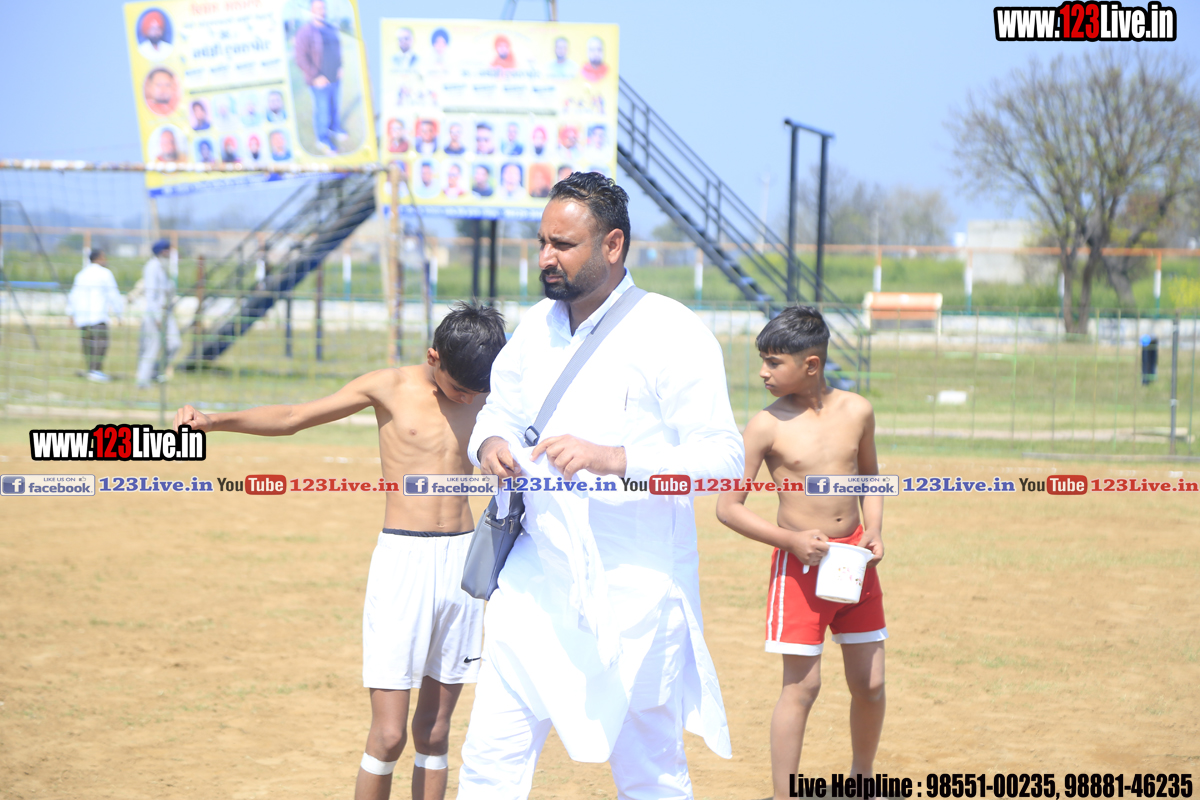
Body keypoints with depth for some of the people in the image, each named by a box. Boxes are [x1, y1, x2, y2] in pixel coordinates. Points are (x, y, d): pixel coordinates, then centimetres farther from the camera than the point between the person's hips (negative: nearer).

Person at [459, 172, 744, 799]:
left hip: (633, 593, -5)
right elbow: (500, 407, 23)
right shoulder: (536, 326, 9)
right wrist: (490, 443, -2)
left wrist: (614, 457, -28)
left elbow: (723, 457, -16)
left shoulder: (672, 334, -10)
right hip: (537, 582, 5)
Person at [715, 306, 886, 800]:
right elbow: (728, 507, -8)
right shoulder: (768, 425, -10)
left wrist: (874, 530, 0)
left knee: (869, 683, 9)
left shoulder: (856, 411, 0)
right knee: (802, 685, -4)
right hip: (799, 564, -3)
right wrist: (792, 539, -17)